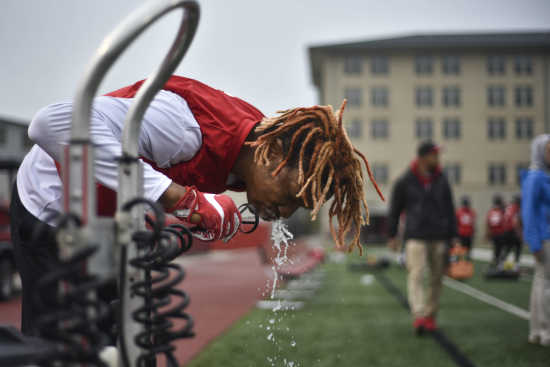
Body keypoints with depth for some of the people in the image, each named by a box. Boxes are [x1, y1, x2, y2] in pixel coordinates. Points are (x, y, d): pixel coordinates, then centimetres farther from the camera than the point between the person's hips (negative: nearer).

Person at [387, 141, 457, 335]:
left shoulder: (442, 181, 9)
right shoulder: (405, 182, 1)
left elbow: (449, 210, 13)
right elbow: (395, 209, 7)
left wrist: (452, 236, 8)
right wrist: (392, 236, 7)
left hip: (439, 237, 4)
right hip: (415, 237, -3)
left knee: (437, 278, 5)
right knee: (416, 275, -15)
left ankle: (430, 315, 16)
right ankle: (418, 317, -23)